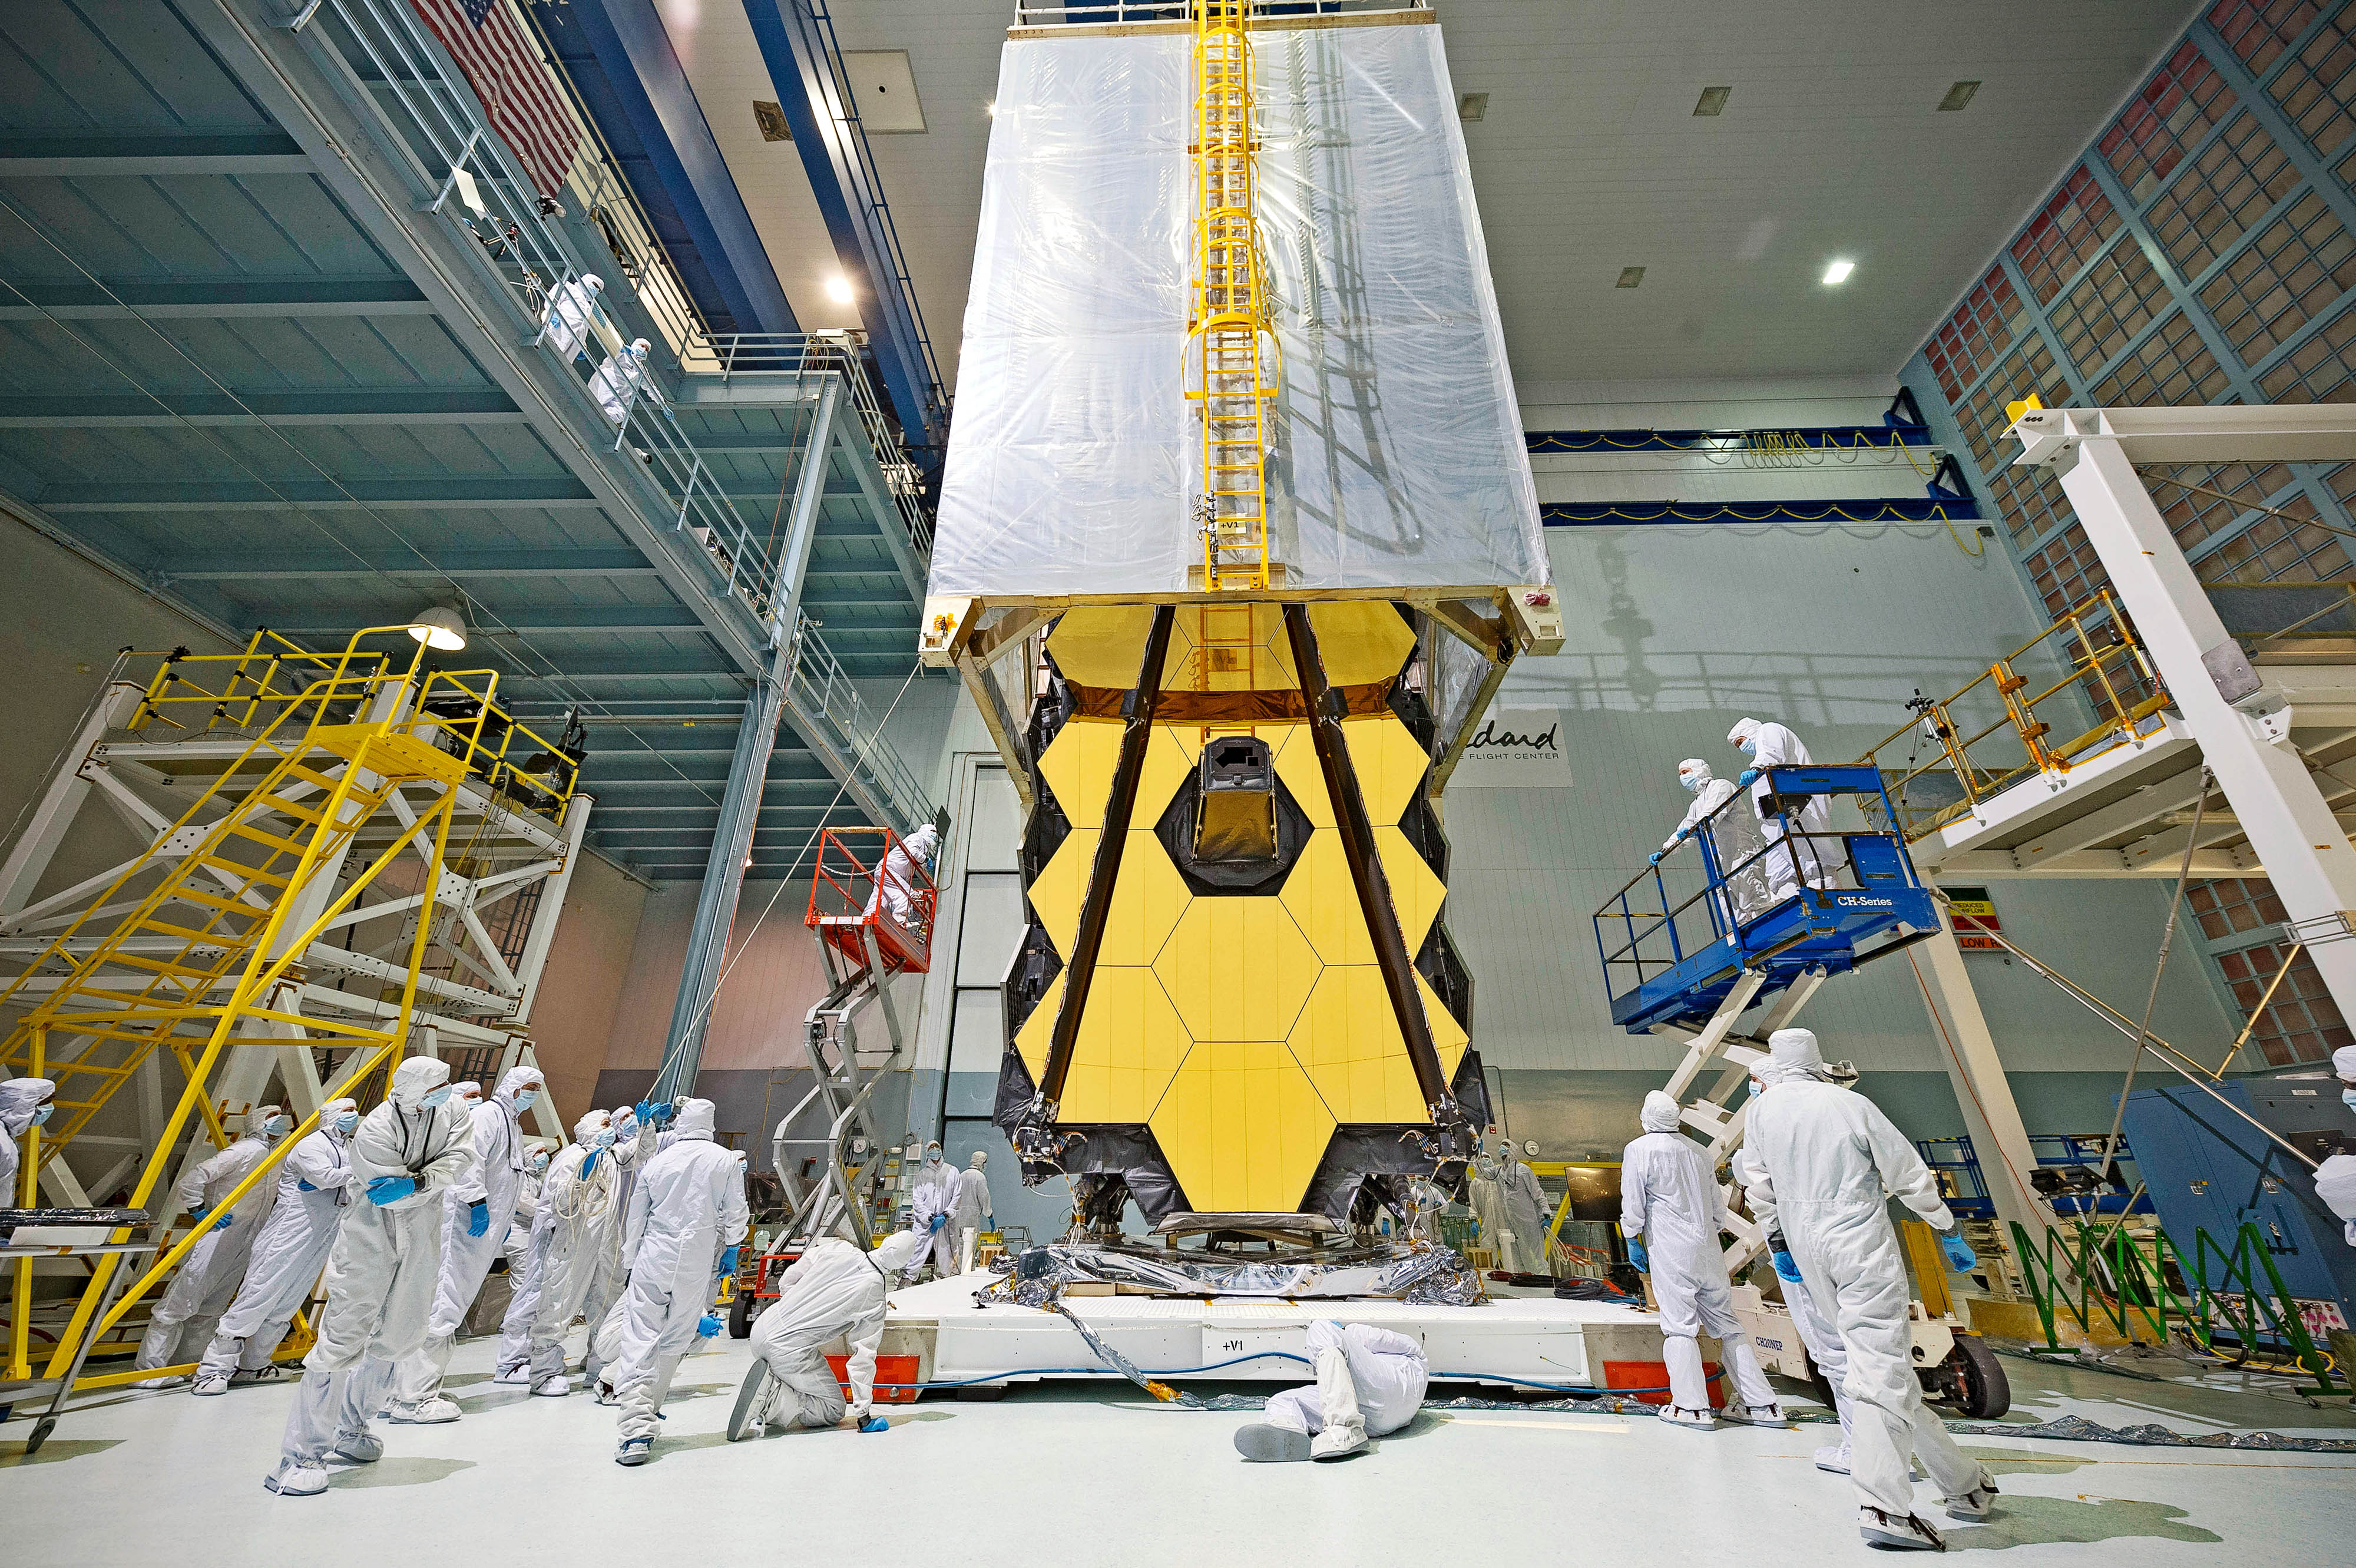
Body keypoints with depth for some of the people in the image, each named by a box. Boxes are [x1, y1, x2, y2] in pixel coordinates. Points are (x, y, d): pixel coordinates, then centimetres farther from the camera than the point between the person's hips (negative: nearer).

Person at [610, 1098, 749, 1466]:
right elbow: (735, 1213, 0)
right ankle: (648, 1410, 23)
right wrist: (731, 1250, 15)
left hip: (653, 1258, 1)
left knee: (639, 1342, 0)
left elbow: (635, 1217, 13)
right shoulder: (727, 1161, -1)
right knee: (675, 1341, 15)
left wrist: (631, 1259, 26)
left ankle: (637, 1430, -10)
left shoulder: (657, 1162, 5)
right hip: (698, 1265, 0)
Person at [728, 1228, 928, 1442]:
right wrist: (863, 1414, 2)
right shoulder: (874, 1296, -12)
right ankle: (770, 1399, -9)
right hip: (789, 1350, -7)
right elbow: (863, 1357, -8)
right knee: (833, 1410, 11)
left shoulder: (838, 1247, -2)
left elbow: (787, 1281, 8)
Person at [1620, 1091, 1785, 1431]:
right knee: (1727, 1324, 13)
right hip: (1708, 1249, 6)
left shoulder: (1639, 1150, -8)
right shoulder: (1697, 1150, 9)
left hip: (1670, 1252, -6)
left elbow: (1632, 1204, -8)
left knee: (1679, 1326, 0)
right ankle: (1762, 1405, 16)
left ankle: (1691, 1407, 2)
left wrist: (1633, 1242, 4)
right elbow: (1718, 1205, 16)